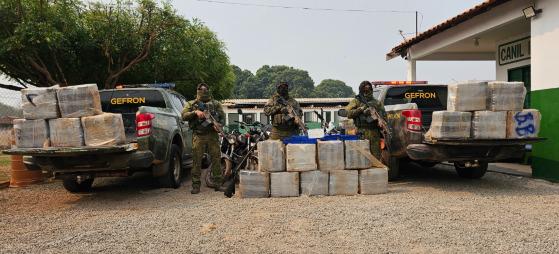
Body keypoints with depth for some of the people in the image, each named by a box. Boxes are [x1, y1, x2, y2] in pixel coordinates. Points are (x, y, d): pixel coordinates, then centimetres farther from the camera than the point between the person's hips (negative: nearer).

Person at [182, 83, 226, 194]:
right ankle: (196, 186, 3)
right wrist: (195, 112, -14)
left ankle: (218, 184, 9)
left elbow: (223, 117, 12)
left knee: (216, 159, 1)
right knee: (196, 161, -3)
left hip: (213, 134, 1)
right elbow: (184, 116, 2)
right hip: (198, 136, -1)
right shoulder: (191, 104, 15)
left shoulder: (216, 104, 17)